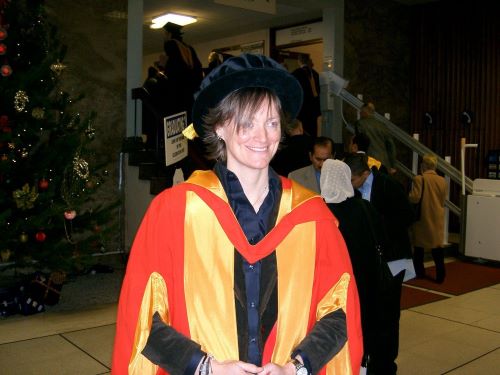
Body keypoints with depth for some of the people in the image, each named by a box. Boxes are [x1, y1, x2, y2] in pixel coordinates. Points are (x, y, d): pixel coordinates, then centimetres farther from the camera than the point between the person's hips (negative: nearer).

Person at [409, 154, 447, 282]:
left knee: (418, 246, 12)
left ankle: (419, 272, 20)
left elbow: (414, 198, -17)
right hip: (437, 218, 3)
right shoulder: (442, 180, 0)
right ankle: (440, 274, 0)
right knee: (437, 245, 6)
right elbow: (443, 201, 5)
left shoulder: (419, 179, -13)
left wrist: (408, 196, 3)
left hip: (421, 217, -3)